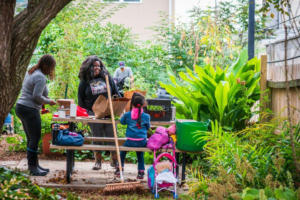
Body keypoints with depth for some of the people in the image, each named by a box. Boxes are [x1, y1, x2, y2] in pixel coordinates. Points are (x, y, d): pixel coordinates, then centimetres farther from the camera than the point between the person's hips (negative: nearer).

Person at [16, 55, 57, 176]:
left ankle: (34, 165, 21)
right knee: (35, 139, -5)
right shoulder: (40, 77, -16)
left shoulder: (31, 72, 14)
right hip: (30, 110, -10)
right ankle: (32, 167, -2)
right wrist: (49, 101, -6)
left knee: (31, 138, 15)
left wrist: (44, 98, 13)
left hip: (21, 107, 10)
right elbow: (37, 96, -21)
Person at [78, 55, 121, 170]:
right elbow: (81, 100, 9)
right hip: (93, 114, -1)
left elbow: (116, 92, 14)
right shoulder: (84, 82, 7)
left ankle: (115, 160, 8)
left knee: (112, 136, -1)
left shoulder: (107, 78, 10)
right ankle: (97, 162, 12)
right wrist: (87, 112, -3)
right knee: (97, 138, 3)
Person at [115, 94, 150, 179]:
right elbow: (148, 127, 10)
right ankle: (141, 172, 21)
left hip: (130, 142, 0)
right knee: (140, 155, 24)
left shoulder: (127, 115, -5)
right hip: (142, 142, 0)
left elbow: (122, 121, 15)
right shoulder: (146, 116, -6)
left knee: (123, 151, 26)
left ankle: (120, 168, 27)